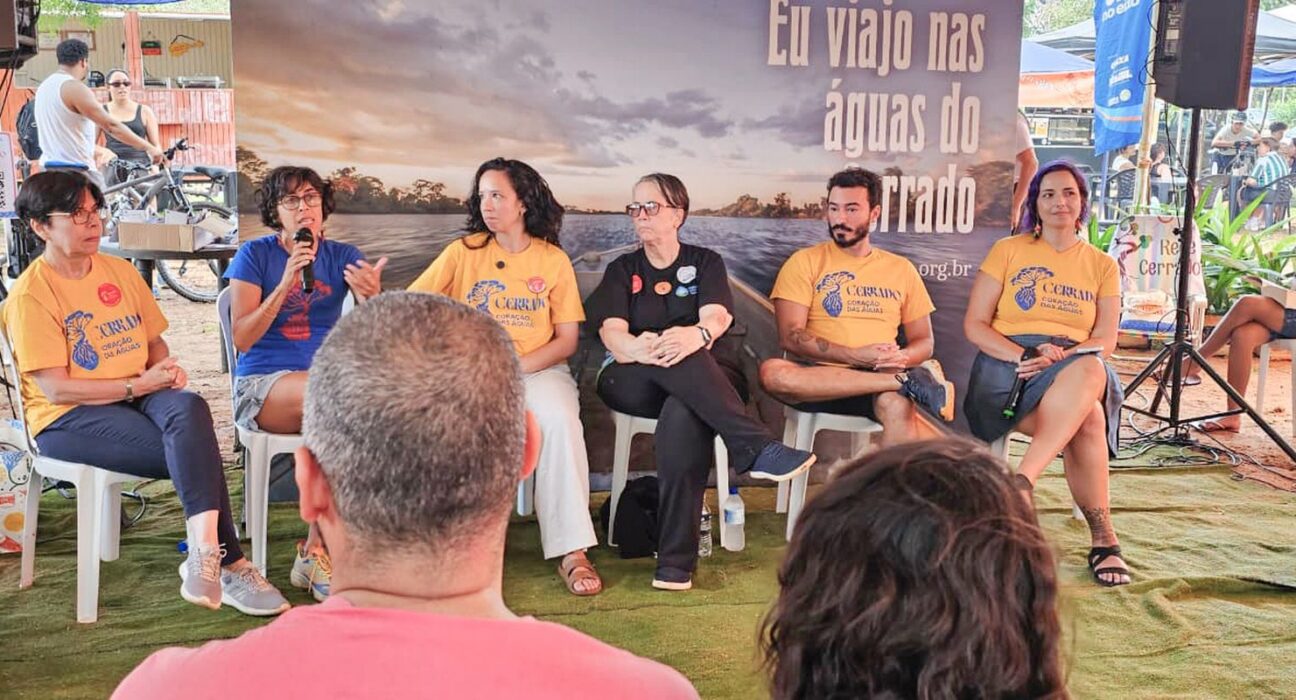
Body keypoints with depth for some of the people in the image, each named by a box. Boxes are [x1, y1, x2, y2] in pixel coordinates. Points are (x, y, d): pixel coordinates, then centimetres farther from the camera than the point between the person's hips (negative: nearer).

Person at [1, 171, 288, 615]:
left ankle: (205, 553, -41)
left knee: (189, 409, -33)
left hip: (139, 395, 5)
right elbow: (56, 388, -13)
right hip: (67, 418, -5)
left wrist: (167, 370, -5)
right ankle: (229, 566, -26)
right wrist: (137, 385, -19)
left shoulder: (122, 272, 12)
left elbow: (155, 341, 19)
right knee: (194, 450, -30)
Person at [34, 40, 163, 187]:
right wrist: (149, 147, -14)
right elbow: (111, 125, -18)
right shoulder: (74, 88, -15)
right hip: (75, 171, -9)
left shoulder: (45, 86, 14)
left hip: (49, 167, 9)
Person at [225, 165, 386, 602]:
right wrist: (285, 285, -17)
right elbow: (242, 339, -7)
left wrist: (372, 294, -26)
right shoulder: (255, 255, 3)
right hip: (262, 384, -3)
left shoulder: (342, 256, 10)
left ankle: (316, 551, -19)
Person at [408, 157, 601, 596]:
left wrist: (519, 365, -11)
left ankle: (572, 551, -27)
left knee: (560, 419, -33)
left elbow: (568, 339, 5)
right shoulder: (463, 252, 10)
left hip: (538, 368, 0)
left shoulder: (554, 260, 8)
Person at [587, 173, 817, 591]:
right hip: (632, 383, 1)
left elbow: (717, 316, -6)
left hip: (708, 380, 0)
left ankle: (676, 561, -40)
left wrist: (696, 335, -33)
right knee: (672, 358, -36)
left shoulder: (705, 262, 15)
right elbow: (612, 332, -2)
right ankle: (756, 449, -43)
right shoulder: (622, 270, 17)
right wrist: (637, 347, -29)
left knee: (682, 414, -37)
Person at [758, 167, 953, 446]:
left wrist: (902, 358, -8)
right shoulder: (805, 262, 8)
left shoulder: (901, 269, 17)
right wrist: (855, 356, -16)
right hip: (818, 376, 1)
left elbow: (923, 341, 18)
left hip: (880, 381, 0)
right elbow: (791, 336, -4)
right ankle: (908, 382, -30)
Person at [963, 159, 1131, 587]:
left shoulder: (1102, 266, 17)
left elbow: (1105, 341, 6)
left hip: (1078, 364, 3)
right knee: (1088, 421, -35)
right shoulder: (1008, 251, 11)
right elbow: (974, 325, 2)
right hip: (1007, 365, -2)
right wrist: (1023, 355, -15)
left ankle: (1022, 482, -41)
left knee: (1091, 371, -38)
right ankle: (1103, 538, -27)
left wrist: (1061, 359, -16)